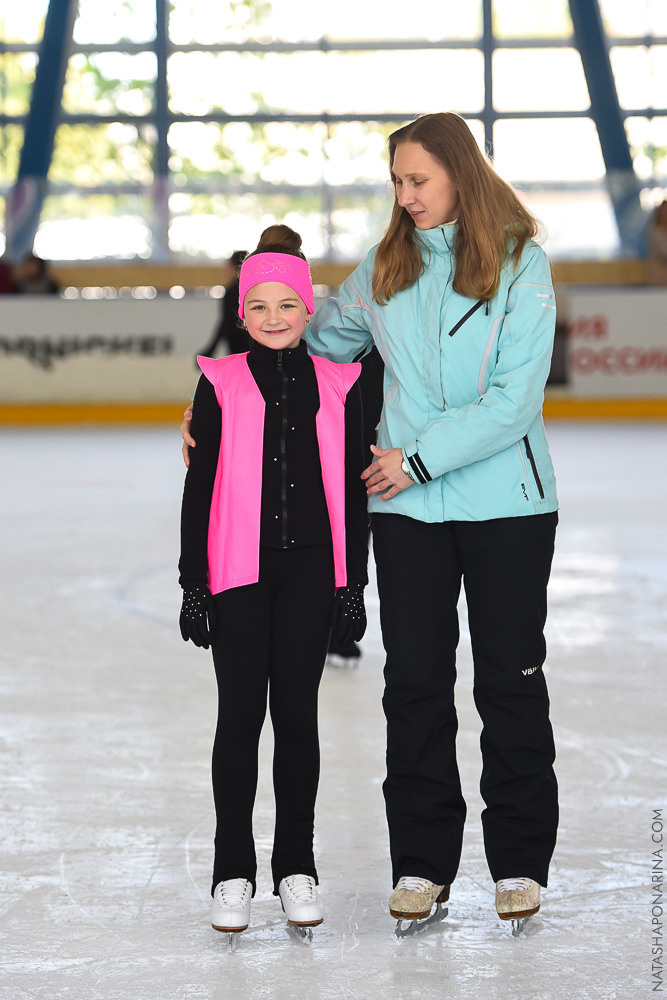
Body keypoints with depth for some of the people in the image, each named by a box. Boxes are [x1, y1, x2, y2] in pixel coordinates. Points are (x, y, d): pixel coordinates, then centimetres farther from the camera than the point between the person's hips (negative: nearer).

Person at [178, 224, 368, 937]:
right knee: (240, 715, 2)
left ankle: (296, 866, 16)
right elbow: (199, 487, 1)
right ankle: (233, 872, 12)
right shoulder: (221, 384, 0)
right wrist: (193, 583, -3)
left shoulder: (337, 385, 5)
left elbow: (352, 490, 8)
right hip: (238, 570, -1)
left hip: (310, 569, 1)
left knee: (297, 715, 5)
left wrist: (352, 584, 5)